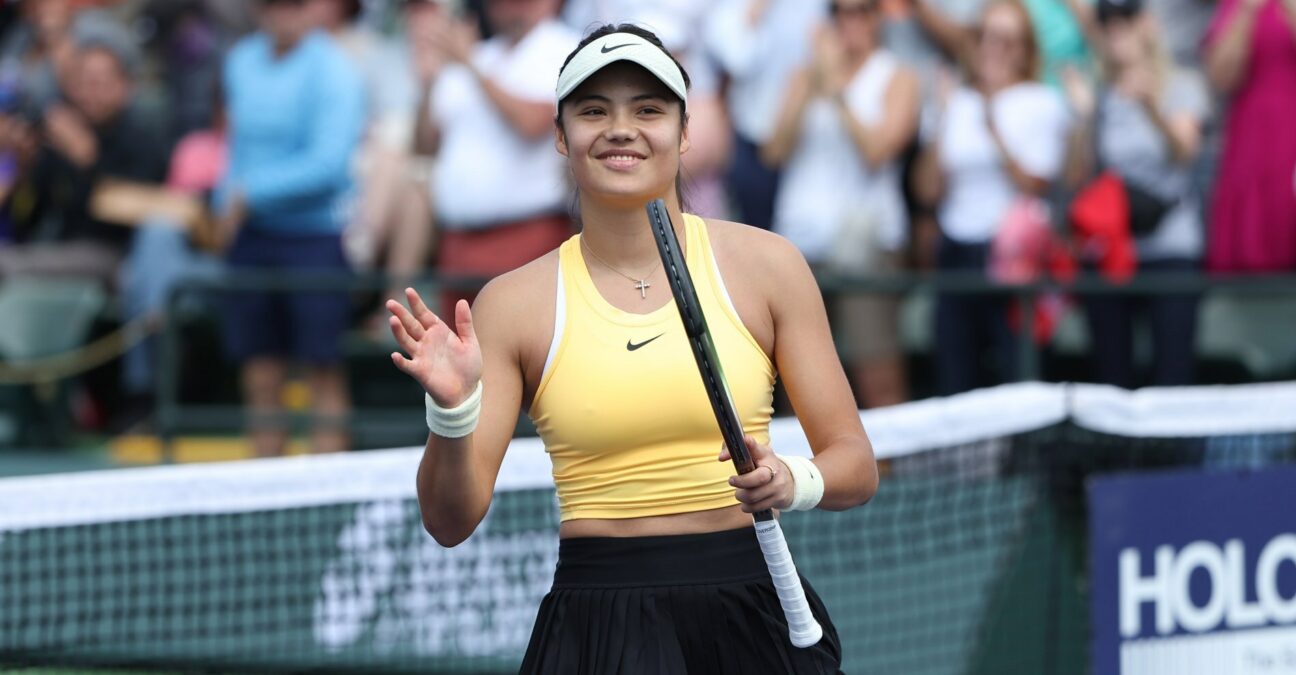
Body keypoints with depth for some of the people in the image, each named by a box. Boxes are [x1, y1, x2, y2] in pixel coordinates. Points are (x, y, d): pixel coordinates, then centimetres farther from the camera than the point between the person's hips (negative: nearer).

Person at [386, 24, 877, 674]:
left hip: (755, 618, 1)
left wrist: (793, 482, -18)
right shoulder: (515, 303, 1)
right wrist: (452, 411, -20)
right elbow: (452, 521, -1)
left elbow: (854, 463, 4)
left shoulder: (763, 265, 2)